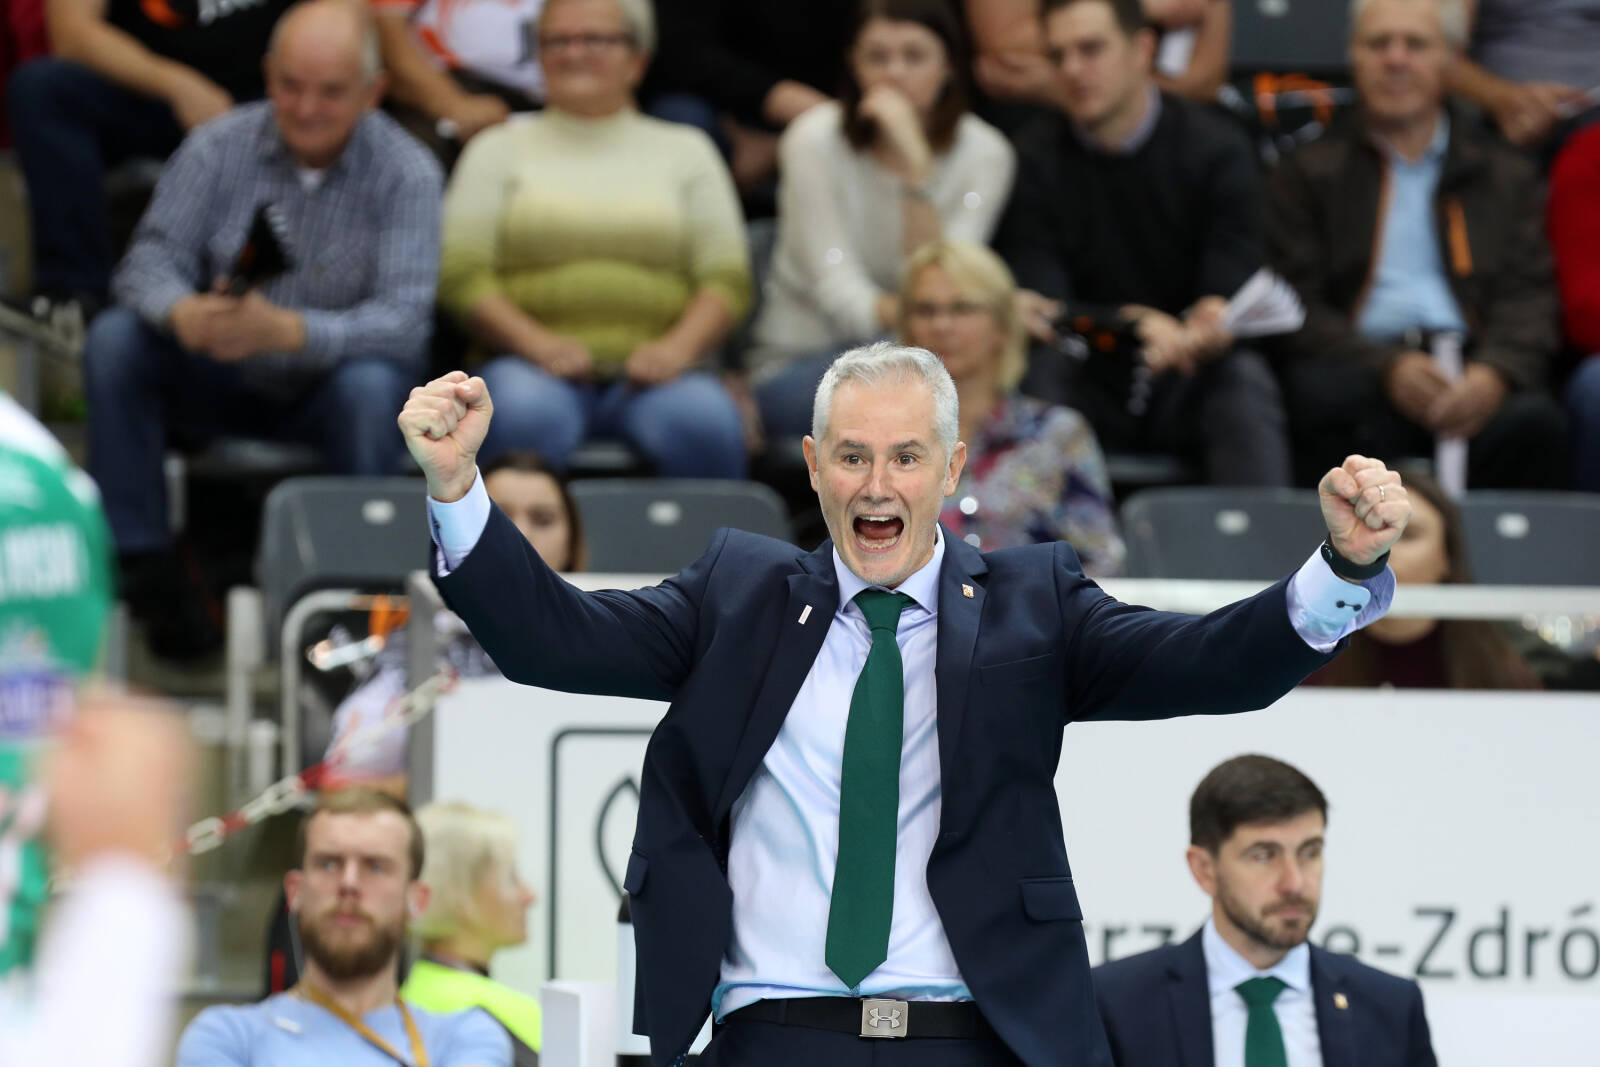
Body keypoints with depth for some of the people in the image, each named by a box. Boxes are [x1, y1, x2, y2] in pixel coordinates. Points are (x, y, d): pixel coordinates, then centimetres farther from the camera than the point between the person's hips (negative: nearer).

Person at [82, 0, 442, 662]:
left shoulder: (406, 174, -14)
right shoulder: (221, 147, -7)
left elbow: (403, 320, -26)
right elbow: (149, 259, -14)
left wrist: (286, 330, -45)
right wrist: (184, 313, -40)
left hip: (323, 394, -3)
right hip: (217, 384, 3)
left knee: (370, 384, -35)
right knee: (114, 340, -22)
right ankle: (145, 569, -20)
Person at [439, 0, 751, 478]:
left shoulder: (686, 151, 20)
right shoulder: (499, 149, 17)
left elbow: (727, 278, 10)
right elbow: (460, 275, 5)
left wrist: (679, 347, -11)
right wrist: (536, 343, -13)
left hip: (649, 370, 1)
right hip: (532, 368, -1)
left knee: (704, 421, -34)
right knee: (524, 414, -37)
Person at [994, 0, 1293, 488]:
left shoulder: (1216, 149, -2)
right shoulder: (1036, 159, -1)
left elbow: (1234, 294, -9)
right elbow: (1041, 307, -8)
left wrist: (1208, 331, -34)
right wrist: (1134, 323, -26)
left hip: (1190, 382, 0)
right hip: (1090, 383, 0)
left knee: (1245, 379, -32)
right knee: (1040, 371, -31)